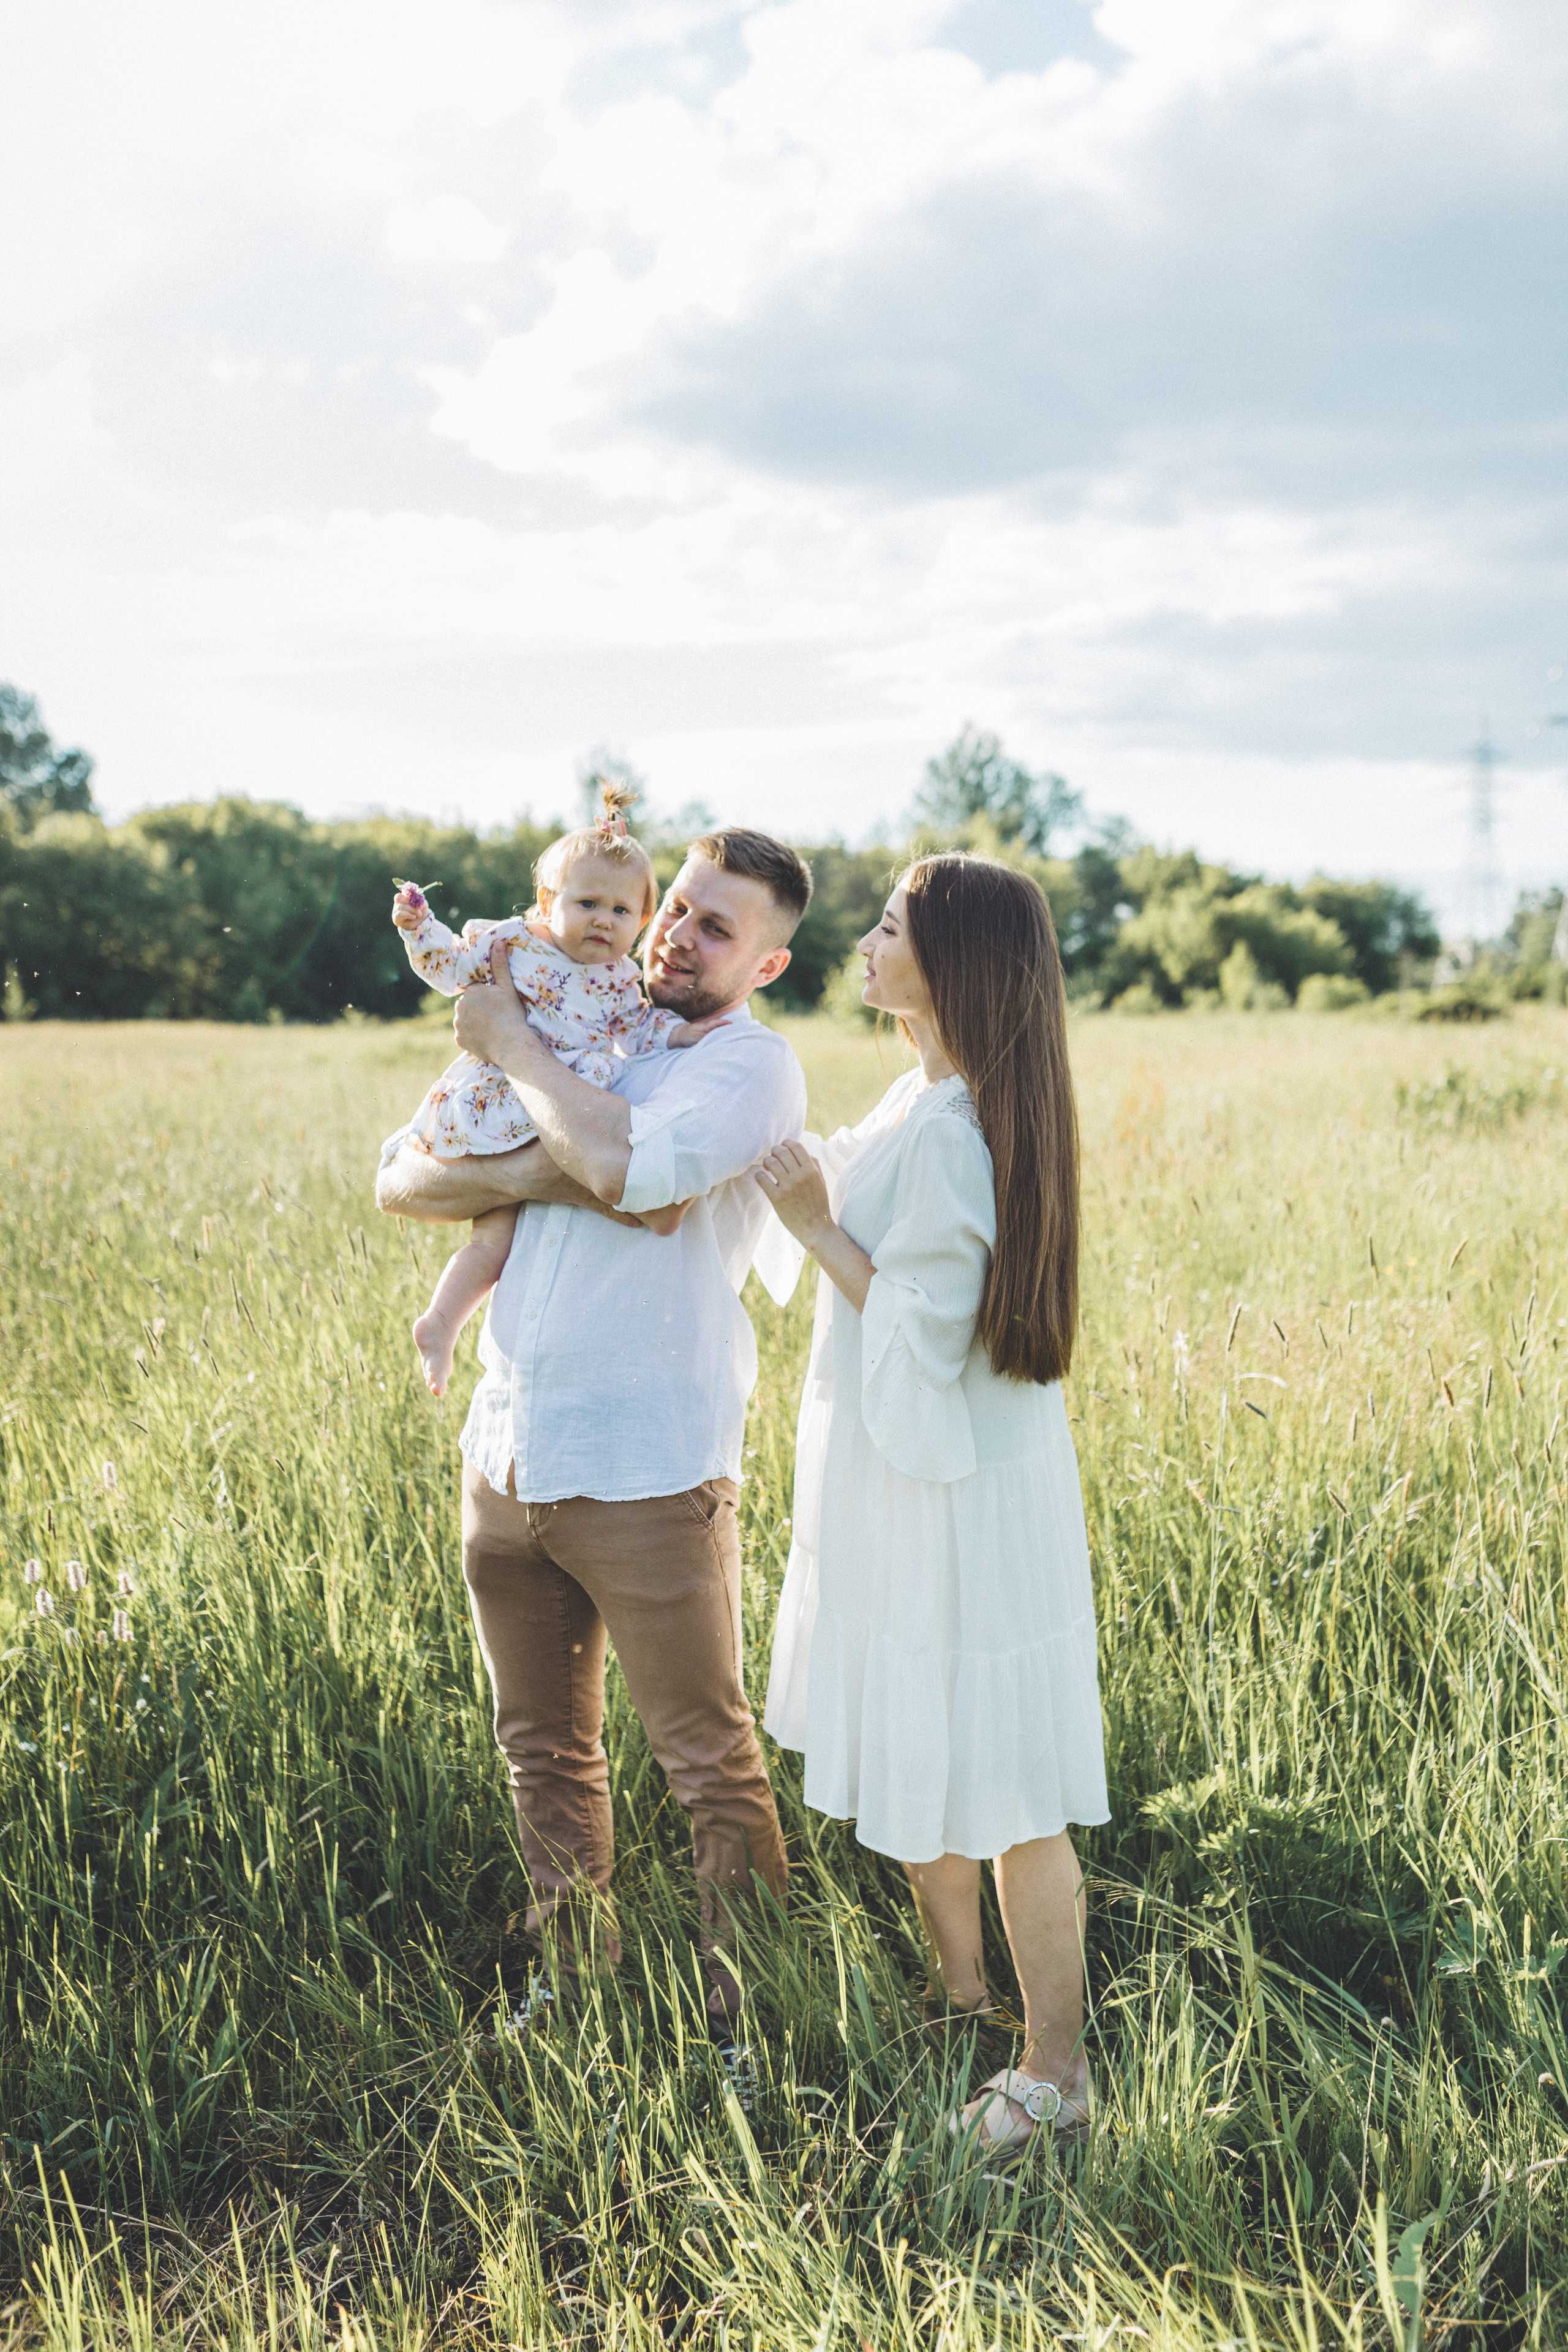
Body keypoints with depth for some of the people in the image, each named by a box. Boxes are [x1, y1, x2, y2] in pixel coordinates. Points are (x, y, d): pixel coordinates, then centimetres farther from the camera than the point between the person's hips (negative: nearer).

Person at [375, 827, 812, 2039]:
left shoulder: (752, 1063, -6)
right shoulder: (575, 1043, 13)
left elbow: (633, 1166, -27)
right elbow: (400, 1181, 6)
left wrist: (512, 1044, -12)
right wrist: (535, 1171, -14)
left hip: (644, 1474, -6)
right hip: (505, 1454, 7)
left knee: (712, 1766, 4)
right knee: (544, 1752, 19)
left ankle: (745, 2015, 20)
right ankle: (574, 1981, 36)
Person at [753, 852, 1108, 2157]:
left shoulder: (950, 1130, -24)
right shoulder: (928, 1098, 7)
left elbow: (917, 1329, -24)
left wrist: (819, 1229, -18)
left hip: (960, 1496, -10)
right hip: (911, 1476, 10)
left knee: (996, 1787, 2)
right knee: (915, 1763, 22)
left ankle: (1055, 2072, 17)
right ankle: (960, 2000, 39)